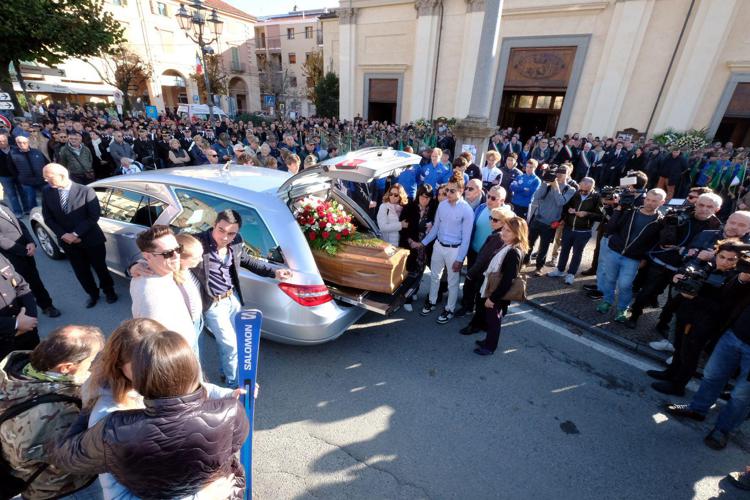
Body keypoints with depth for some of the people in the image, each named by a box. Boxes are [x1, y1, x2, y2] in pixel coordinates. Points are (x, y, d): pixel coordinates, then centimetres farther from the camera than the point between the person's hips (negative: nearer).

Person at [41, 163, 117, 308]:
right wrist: (63, 235, -11)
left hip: (91, 239, -4)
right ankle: (93, 294, 36)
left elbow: (94, 216, -15)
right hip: (67, 241, 4)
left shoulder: (85, 191, -16)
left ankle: (109, 291, 35)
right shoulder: (46, 192, -2)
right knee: (81, 271, 15)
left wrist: (76, 234, -17)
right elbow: (48, 218, 3)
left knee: (100, 267, 12)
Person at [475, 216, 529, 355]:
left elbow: (507, 280, -26)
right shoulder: (505, 246, 4)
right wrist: (490, 295, 14)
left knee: (494, 320, 10)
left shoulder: (514, 253, -26)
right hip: (492, 289, 8)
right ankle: (489, 340, 41)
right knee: (490, 318, 23)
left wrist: (493, 298, -21)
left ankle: (490, 347, 29)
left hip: (499, 295, -8)